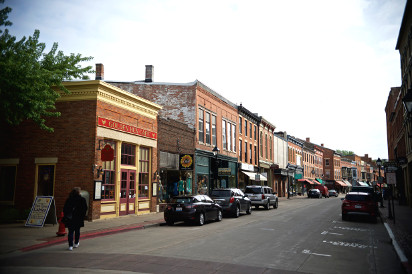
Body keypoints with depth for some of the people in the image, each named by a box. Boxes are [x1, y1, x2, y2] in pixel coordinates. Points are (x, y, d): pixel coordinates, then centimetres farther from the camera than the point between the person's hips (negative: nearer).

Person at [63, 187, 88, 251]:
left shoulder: (69, 199, -3)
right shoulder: (82, 199, -7)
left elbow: (65, 209, -1)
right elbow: (85, 208, -4)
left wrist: (66, 216, 8)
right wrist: (82, 216, 7)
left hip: (70, 219, 0)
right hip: (79, 219, 0)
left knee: (70, 232, 3)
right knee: (77, 231, 16)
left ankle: (70, 245, -5)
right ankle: (76, 243, 27)